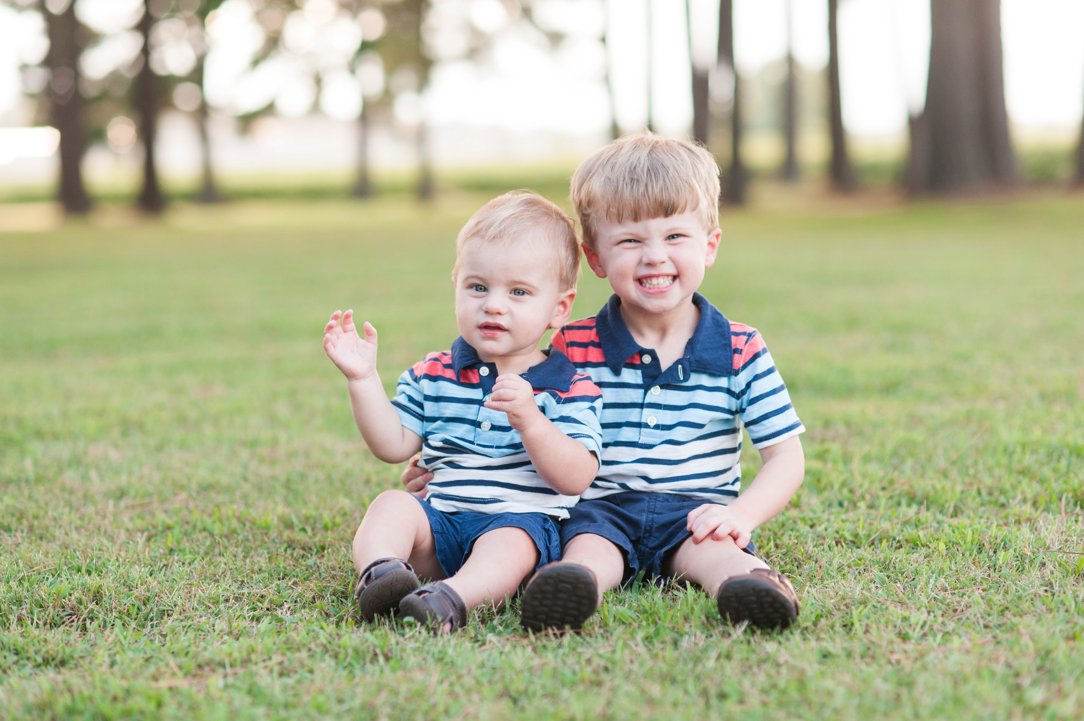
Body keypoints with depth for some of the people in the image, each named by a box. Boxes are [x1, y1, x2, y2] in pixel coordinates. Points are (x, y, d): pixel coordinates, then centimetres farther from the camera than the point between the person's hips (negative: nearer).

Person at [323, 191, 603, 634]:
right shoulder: (433, 376, 15)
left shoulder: (570, 389, 2)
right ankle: (378, 573, -48)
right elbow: (394, 445, 8)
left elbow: (575, 478, -10)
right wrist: (363, 379, -3)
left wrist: (528, 419, -26)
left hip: (524, 520, -4)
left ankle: (450, 599, -59)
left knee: (510, 542, -35)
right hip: (440, 520, 4)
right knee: (391, 504, -21)